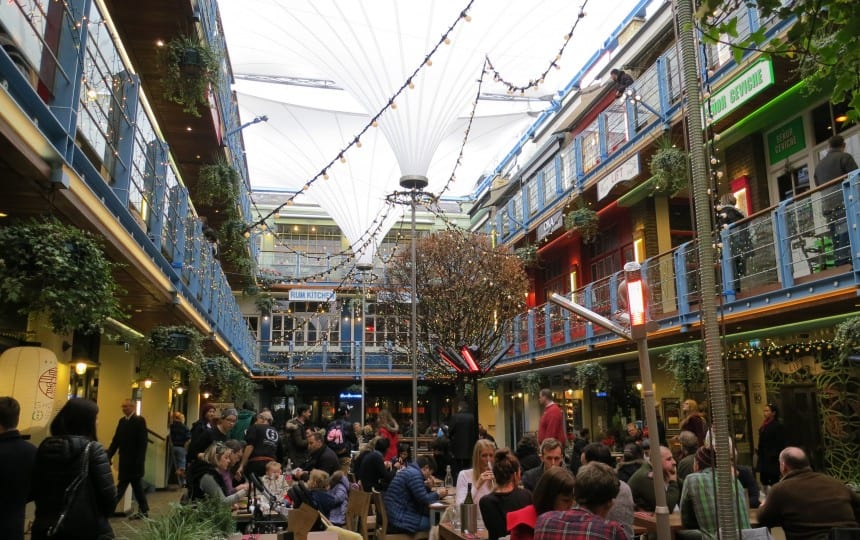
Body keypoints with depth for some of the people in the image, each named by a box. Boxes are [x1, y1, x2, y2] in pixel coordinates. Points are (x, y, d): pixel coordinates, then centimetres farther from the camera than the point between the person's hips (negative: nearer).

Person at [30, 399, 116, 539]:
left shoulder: (45, 446, 1)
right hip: (86, 529, -4)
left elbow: (33, 491, 8)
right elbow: (108, 496, -16)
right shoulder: (94, 449, -14)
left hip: (45, 528, 4)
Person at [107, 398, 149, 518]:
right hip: (124, 461, 7)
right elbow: (116, 440, 9)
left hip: (134, 461, -7)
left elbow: (143, 442, -15)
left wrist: (140, 461, -20)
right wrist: (108, 456, 0)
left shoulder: (139, 420, -10)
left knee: (137, 486, 0)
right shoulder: (122, 421, 11)